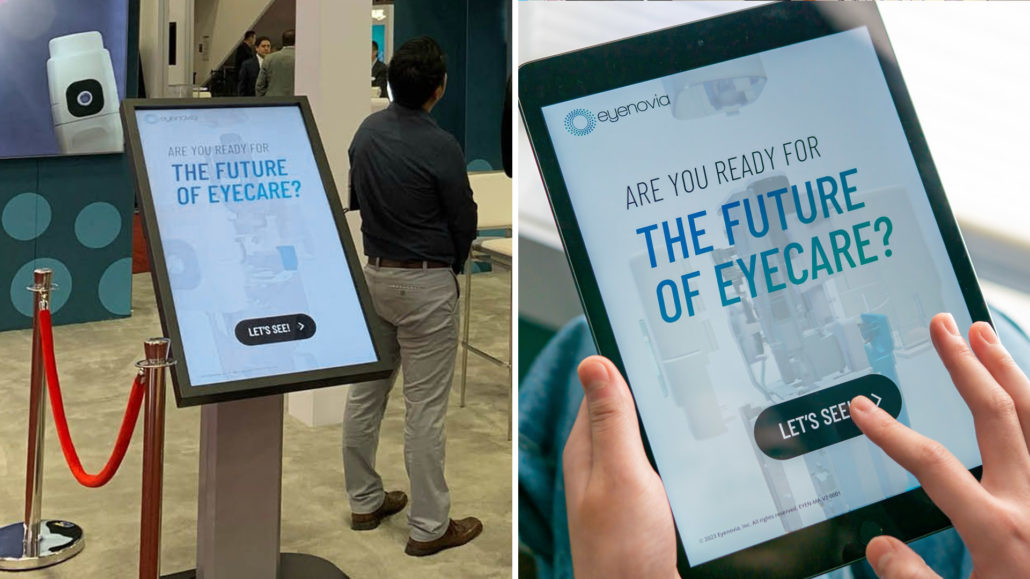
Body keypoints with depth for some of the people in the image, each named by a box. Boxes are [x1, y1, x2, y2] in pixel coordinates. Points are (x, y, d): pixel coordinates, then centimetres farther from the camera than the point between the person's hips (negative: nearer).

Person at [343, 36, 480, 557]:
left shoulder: (367, 131, 3)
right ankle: (429, 526, 7)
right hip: (426, 284, -8)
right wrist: (451, 266, 13)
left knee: (365, 392, 14)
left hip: (374, 274, 8)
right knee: (424, 407, -1)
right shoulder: (440, 147, -19)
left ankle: (365, 501, 27)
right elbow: (464, 221, -7)